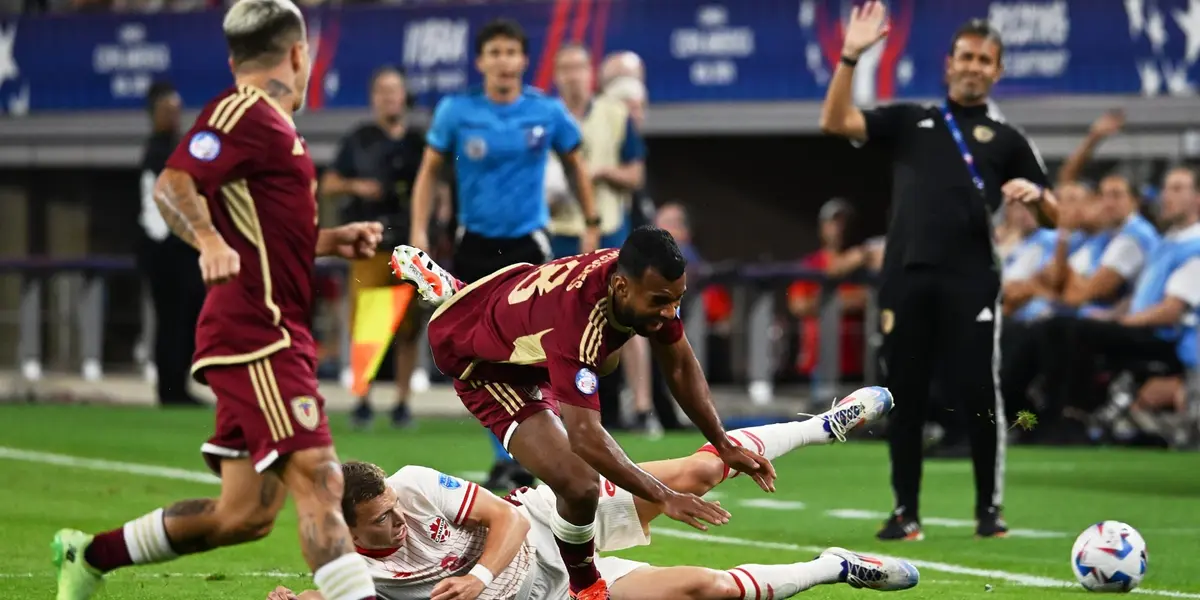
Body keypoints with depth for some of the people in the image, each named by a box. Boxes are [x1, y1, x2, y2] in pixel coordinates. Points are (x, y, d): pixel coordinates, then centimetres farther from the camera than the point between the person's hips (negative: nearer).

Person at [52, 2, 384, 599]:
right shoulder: (243, 114, -9)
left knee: (245, 514, 9)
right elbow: (171, 186, -22)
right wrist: (210, 240, -37)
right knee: (316, 479, -20)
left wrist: (329, 241, 24)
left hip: (271, 336, 10)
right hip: (256, 332, -10)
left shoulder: (266, 122, 22)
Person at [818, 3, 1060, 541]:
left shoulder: (1005, 139, 15)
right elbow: (834, 122, 6)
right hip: (906, 278, 1)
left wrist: (1034, 193, -11)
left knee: (980, 394, -6)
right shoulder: (908, 121, 18)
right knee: (905, 396, 4)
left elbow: (1052, 216, 12)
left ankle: (989, 508, 4)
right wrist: (851, 56, -4)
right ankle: (905, 511, 10)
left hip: (971, 281, -1)